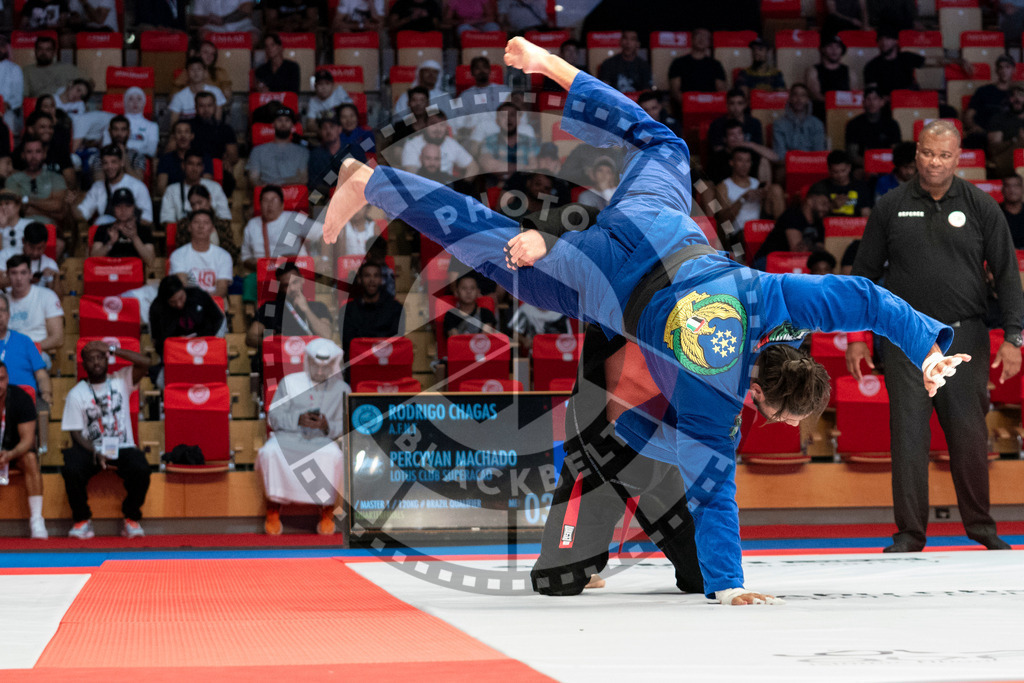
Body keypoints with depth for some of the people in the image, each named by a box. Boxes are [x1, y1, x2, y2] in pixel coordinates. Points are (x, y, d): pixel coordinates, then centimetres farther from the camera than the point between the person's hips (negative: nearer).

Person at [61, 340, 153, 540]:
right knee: (71, 469, -32)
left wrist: (112, 349, -10)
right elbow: (76, 433, -1)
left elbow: (145, 363, -8)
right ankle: (82, 520, -10)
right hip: (90, 448, 0)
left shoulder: (121, 380, 8)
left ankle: (131, 519, -10)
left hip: (123, 447, 0)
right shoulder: (76, 394, 4)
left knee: (140, 469, -32)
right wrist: (95, 452, -19)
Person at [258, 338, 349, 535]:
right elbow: (273, 417, 0)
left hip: (322, 440, 0)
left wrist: (327, 427, -21)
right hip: (287, 437, 0)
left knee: (332, 456, -35)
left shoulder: (342, 389, 8)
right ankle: (273, 509, -18)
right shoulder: (290, 382, 8)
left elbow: (345, 428, 1)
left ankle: (327, 511, -18)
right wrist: (299, 420, -18)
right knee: (271, 453, -33)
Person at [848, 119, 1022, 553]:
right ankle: (909, 532, 5)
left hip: (964, 338, 0)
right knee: (908, 434, -3)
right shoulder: (892, 207, 5)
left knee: (969, 434, 3)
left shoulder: (981, 207, 4)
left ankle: (980, 525, 18)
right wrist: (856, 336, 6)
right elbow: (864, 272, 10)